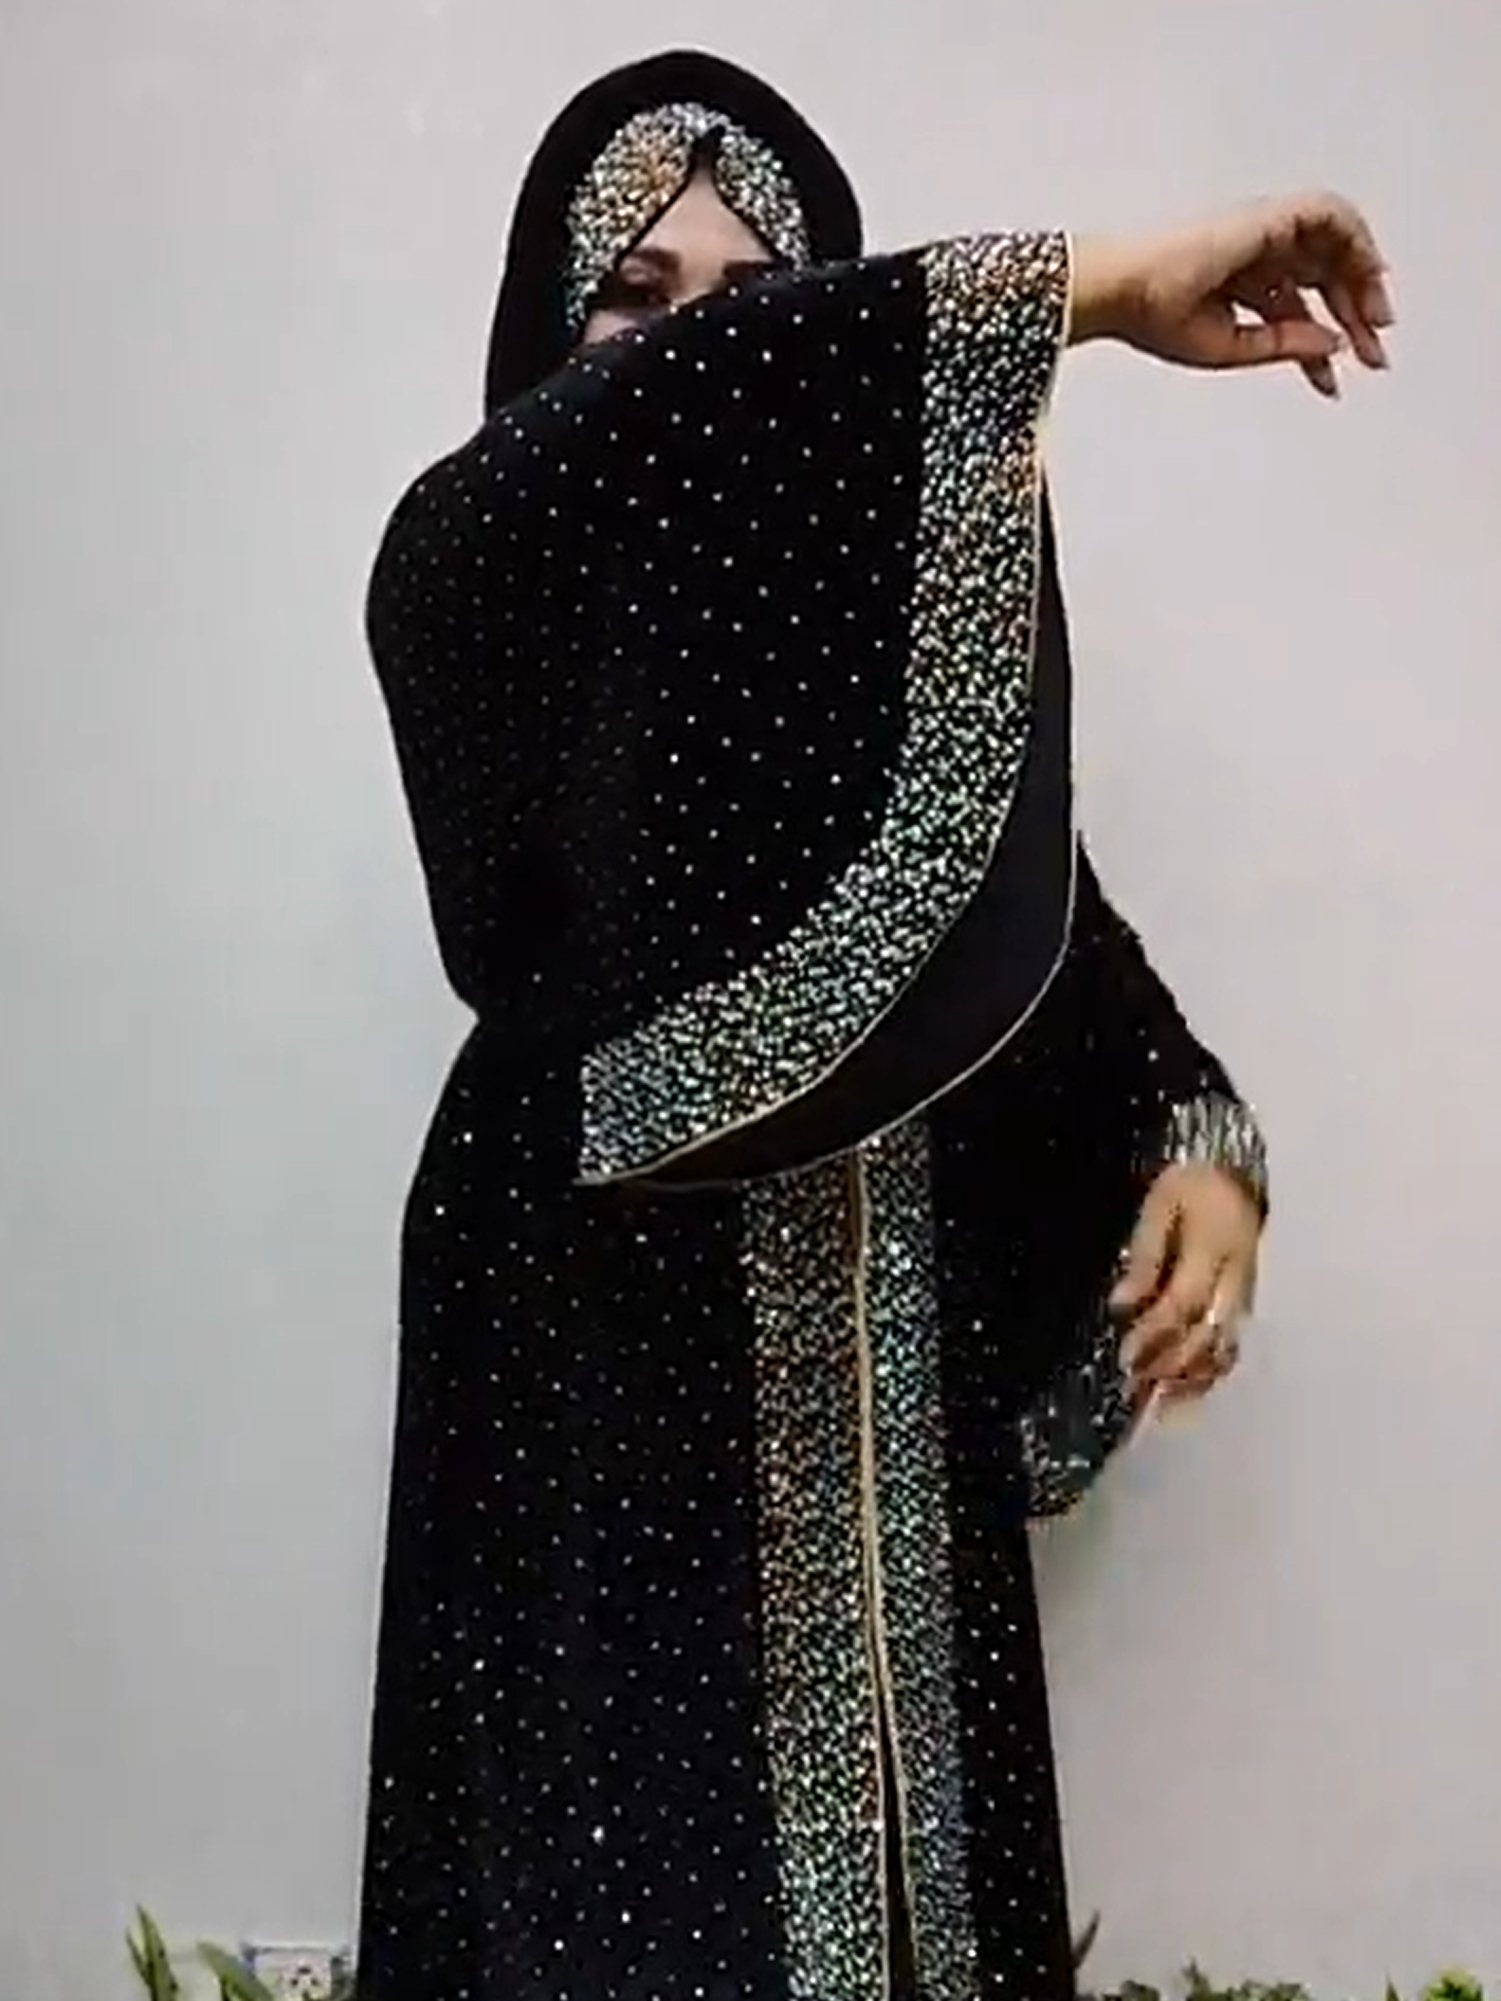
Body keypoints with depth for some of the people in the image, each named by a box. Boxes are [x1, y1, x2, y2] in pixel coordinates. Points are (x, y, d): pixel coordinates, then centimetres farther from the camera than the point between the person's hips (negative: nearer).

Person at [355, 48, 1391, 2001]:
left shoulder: (892, 601, 10)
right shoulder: (471, 562, -4)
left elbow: (1032, 905, 9)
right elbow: (643, 423, -25)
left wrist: (1195, 1139, -10)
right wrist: (1097, 283, -26)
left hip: (890, 1370, 4)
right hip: (611, 1360, -4)